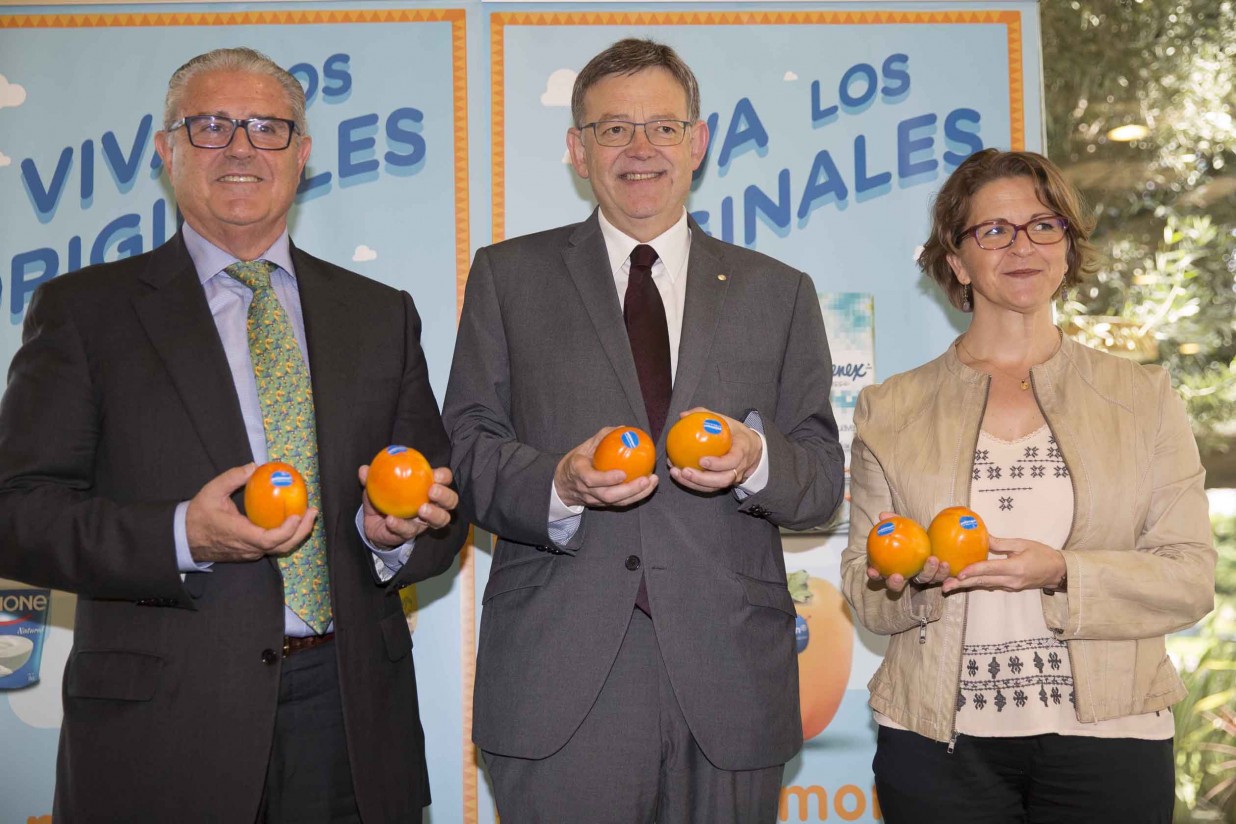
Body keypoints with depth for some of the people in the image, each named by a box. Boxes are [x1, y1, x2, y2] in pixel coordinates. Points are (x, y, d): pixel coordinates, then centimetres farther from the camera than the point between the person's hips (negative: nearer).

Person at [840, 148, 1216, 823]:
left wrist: (1062, 575, -17)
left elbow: (1190, 577, -1)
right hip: (939, 743, 0)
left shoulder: (1144, 397, 5)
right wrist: (914, 576, -16)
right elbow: (865, 593, 5)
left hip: (1108, 741, 0)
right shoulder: (889, 411, 5)